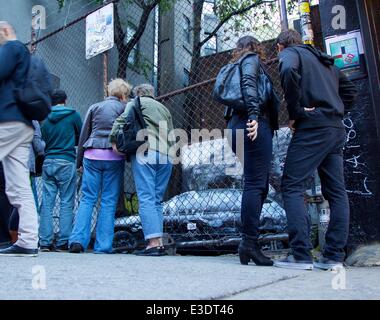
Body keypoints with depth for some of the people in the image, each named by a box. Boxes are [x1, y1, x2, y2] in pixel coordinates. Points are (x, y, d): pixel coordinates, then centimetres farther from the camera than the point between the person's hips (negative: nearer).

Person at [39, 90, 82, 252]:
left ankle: (45, 242, 4)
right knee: (67, 204, 1)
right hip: (67, 162, -3)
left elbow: (43, 139, 15)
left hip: (48, 162, 3)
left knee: (47, 203, 4)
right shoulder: (73, 115, 2)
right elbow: (81, 138, 11)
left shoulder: (45, 117, 9)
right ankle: (62, 243, -1)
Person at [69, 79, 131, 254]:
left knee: (87, 199, 6)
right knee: (109, 201, 1)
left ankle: (78, 239, -5)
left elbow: (83, 135, 14)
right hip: (114, 158, -2)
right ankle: (103, 246, 0)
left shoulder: (95, 107, 15)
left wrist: (79, 161, 18)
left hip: (92, 155, 2)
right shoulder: (124, 109, 8)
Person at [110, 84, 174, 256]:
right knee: (157, 200, 9)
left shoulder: (136, 102, 15)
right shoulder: (164, 108, 31)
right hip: (166, 156, 6)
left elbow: (123, 119, -2)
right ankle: (159, 243, 4)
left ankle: (153, 243, -17)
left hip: (146, 152, -6)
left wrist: (114, 139, 0)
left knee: (146, 198, -9)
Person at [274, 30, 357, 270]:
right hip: (337, 129, 8)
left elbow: (289, 71, -19)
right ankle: (334, 256, 7)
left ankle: (301, 255, -13)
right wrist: (335, 113, 18)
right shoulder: (323, 60, 28)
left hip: (313, 127, -8)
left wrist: (295, 113, -13)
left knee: (292, 187, -8)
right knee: (336, 192, 6)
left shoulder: (290, 53, 6)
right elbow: (350, 90, 27)